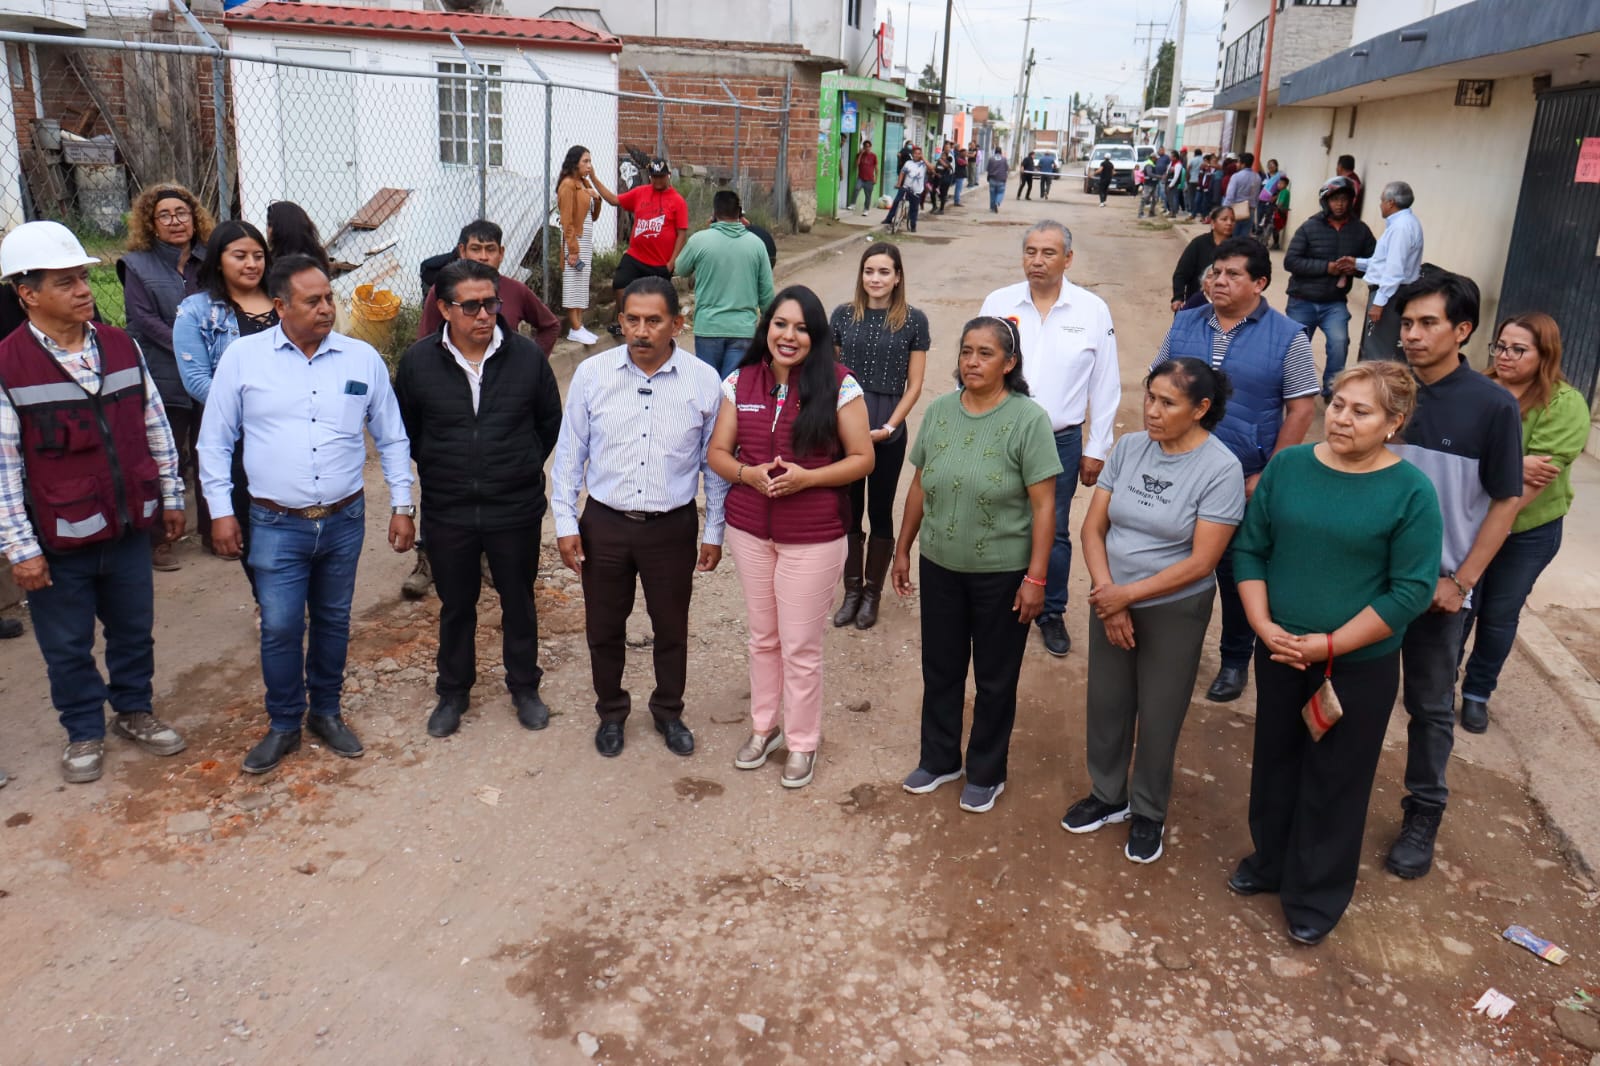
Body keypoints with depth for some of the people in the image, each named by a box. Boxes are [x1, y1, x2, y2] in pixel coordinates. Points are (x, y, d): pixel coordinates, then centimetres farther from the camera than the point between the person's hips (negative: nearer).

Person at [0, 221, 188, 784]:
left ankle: (134, 710, 39)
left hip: (128, 526, 4)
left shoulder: (121, 346, 0)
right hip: (59, 543, -3)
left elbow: (155, 427, 9)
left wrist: (171, 496, 11)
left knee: (134, 630, 18)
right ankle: (84, 732, 33)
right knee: (67, 646, 13)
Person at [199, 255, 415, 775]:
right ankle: (283, 725, 20)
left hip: (344, 520, 2)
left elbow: (392, 439, 8)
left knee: (333, 621, 14)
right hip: (276, 524, -2)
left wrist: (402, 505, 5)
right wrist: (220, 510, -1)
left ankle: (327, 713, 31)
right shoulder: (243, 357, -4)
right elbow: (215, 441, 3)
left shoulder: (363, 359, 0)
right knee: (280, 628, 0)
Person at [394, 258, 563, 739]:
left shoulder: (528, 356, -8)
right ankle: (453, 692, 34)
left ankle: (524, 687, 34)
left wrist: (524, 468, 8)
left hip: (516, 509, 0)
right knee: (455, 606, 16)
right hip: (447, 513, 1)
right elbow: (404, 432, 9)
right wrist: (437, 470, 8)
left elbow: (550, 423, 6)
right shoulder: (418, 361, -6)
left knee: (519, 602, 15)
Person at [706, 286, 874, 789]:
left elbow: (863, 459, -8)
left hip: (813, 537, -4)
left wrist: (806, 477, -22)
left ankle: (802, 742, 27)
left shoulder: (839, 386, -11)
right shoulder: (740, 382, 0)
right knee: (763, 637, 19)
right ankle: (764, 725, 39)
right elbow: (718, 453, 5)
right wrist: (749, 474, -16)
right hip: (749, 529, 4)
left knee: (800, 646, 6)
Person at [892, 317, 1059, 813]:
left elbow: (1043, 505, -14)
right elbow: (919, 486, 8)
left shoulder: (1029, 419, -14)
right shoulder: (938, 410, 0)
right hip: (939, 566, 4)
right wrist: (903, 549, 10)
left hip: (1002, 573, -4)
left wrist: (1036, 578, -16)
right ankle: (938, 759, 37)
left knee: (994, 679, 12)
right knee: (939, 669, 17)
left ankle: (985, 773, 30)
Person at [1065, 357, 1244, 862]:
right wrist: (1107, 595, -13)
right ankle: (1108, 796, 38)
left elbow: (1200, 562, -18)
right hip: (1111, 602, 4)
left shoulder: (1221, 469, -17)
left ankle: (1148, 814, 33)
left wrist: (1127, 595, -19)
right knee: (1106, 705, 16)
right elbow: (1093, 527, -2)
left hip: (1175, 611, -4)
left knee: (1158, 717, 11)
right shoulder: (1129, 447, -4)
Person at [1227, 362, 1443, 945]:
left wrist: (1328, 645, -18)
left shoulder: (1411, 491, -14)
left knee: (1334, 780, 11)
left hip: (1359, 666, -3)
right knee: (1275, 761, 20)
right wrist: (1264, 626, -11)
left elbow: (1411, 591, -15)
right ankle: (1271, 860, 43)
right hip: (1279, 653, 4)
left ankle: (1317, 896, 31)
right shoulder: (1287, 465, -3)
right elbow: (1250, 549, 1)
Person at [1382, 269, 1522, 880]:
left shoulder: (1492, 406, -11)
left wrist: (1461, 581, -11)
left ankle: (1424, 814, 26)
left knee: (1430, 705, 10)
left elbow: (1506, 501, -6)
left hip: (1437, 582, -2)